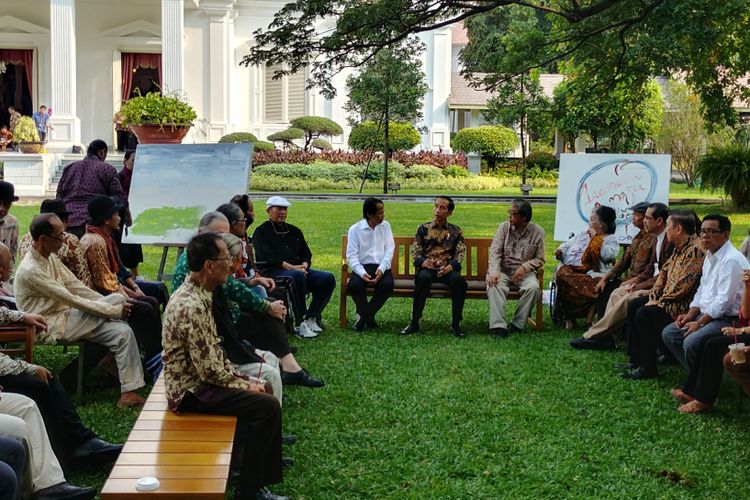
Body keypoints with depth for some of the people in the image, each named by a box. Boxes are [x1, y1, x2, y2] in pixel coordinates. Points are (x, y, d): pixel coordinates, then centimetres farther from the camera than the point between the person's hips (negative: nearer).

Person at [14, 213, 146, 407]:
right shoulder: (30, 270, -23)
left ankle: (129, 392, -4)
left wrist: (111, 305, -1)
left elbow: (75, 286, 9)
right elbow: (71, 300, -22)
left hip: (66, 316, 9)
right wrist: (113, 310, -18)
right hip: (52, 327, -9)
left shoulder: (50, 258, 8)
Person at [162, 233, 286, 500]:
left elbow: (213, 349, 14)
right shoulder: (192, 306, -27)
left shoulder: (194, 293, 5)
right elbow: (208, 369, -25)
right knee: (267, 405, -14)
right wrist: (243, 386, -11)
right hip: (192, 390, -10)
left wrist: (240, 378, 7)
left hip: (198, 378, 10)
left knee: (261, 390, 14)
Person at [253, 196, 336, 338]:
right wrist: (292, 267, -18)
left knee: (328, 278, -19)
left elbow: (306, 253, 21)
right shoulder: (261, 232, 7)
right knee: (297, 276, -40)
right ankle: (300, 323, -35)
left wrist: (304, 265, -3)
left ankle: (311, 317, -14)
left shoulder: (294, 231, 26)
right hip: (273, 272, -6)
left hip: (298, 269, 6)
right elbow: (269, 257, -8)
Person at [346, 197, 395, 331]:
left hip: (381, 267, 2)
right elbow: (352, 255, -5)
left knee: (387, 285, -31)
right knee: (354, 285, -33)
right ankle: (368, 316, -6)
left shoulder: (385, 226, 10)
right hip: (362, 267, -2)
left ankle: (364, 315, -8)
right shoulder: (355, 229, 1)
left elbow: (390, 248, 3)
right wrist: (362, 273, -22)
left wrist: (381, 268, -14)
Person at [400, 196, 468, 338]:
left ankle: (455, 324, -23)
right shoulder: (423, 229, 15)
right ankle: (414, 323, -29)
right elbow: (415, 252, 7)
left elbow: (461, 253, 6)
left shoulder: (456, 231, 16)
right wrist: (423, 262, -17)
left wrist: (451, 266, -16)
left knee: (459, 280, -33)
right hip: (427, 268, 0)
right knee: (423, 278, -37)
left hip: (447, 269, 1)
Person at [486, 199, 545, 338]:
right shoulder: (504, 227, 3)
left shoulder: (537, 232, 1)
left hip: (525, 272, 0)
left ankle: (518, 325, -19)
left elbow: (540, 260, 3)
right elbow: (495, 252, -5)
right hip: (503, 270, 0)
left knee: (533, 287, -31)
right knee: (494, 285, -31)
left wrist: (525, 267, -16)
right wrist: (493, 272, -22)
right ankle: (498, 326, -34)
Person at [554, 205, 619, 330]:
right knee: (562, 274, -32)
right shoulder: (582, 234, 30)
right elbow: (568, 245, 29)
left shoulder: (611, 239, 13)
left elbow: (607, 255, -6)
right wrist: (560, 251, 7)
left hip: (592, 273, -4)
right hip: (571, 269, 4)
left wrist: (596, 239, 2)